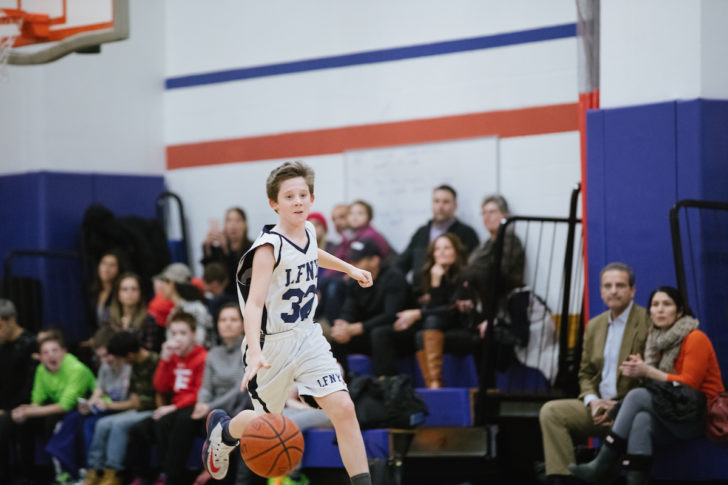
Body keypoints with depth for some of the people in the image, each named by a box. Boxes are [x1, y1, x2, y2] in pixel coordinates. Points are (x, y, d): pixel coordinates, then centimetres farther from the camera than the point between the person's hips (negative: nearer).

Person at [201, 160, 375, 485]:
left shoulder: (307, 231, -1)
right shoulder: (269, 247, -23)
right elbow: (254, 303, -33)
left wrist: (348, 268, 33)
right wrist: (255, 354, -45)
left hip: (307, 337, 5)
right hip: (271, 345, -5)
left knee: (343, 409, -12)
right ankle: (223, 429, 48)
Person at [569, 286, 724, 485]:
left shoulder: (695, 339, -6)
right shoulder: (658, 341, 16)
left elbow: (689, 384, -13)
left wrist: (649, 372, -14)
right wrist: (640, 370, -6)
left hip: (700, 416, -6)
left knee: (637, 396, -24)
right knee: (642, 420, -30)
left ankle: (603, 466, -24)